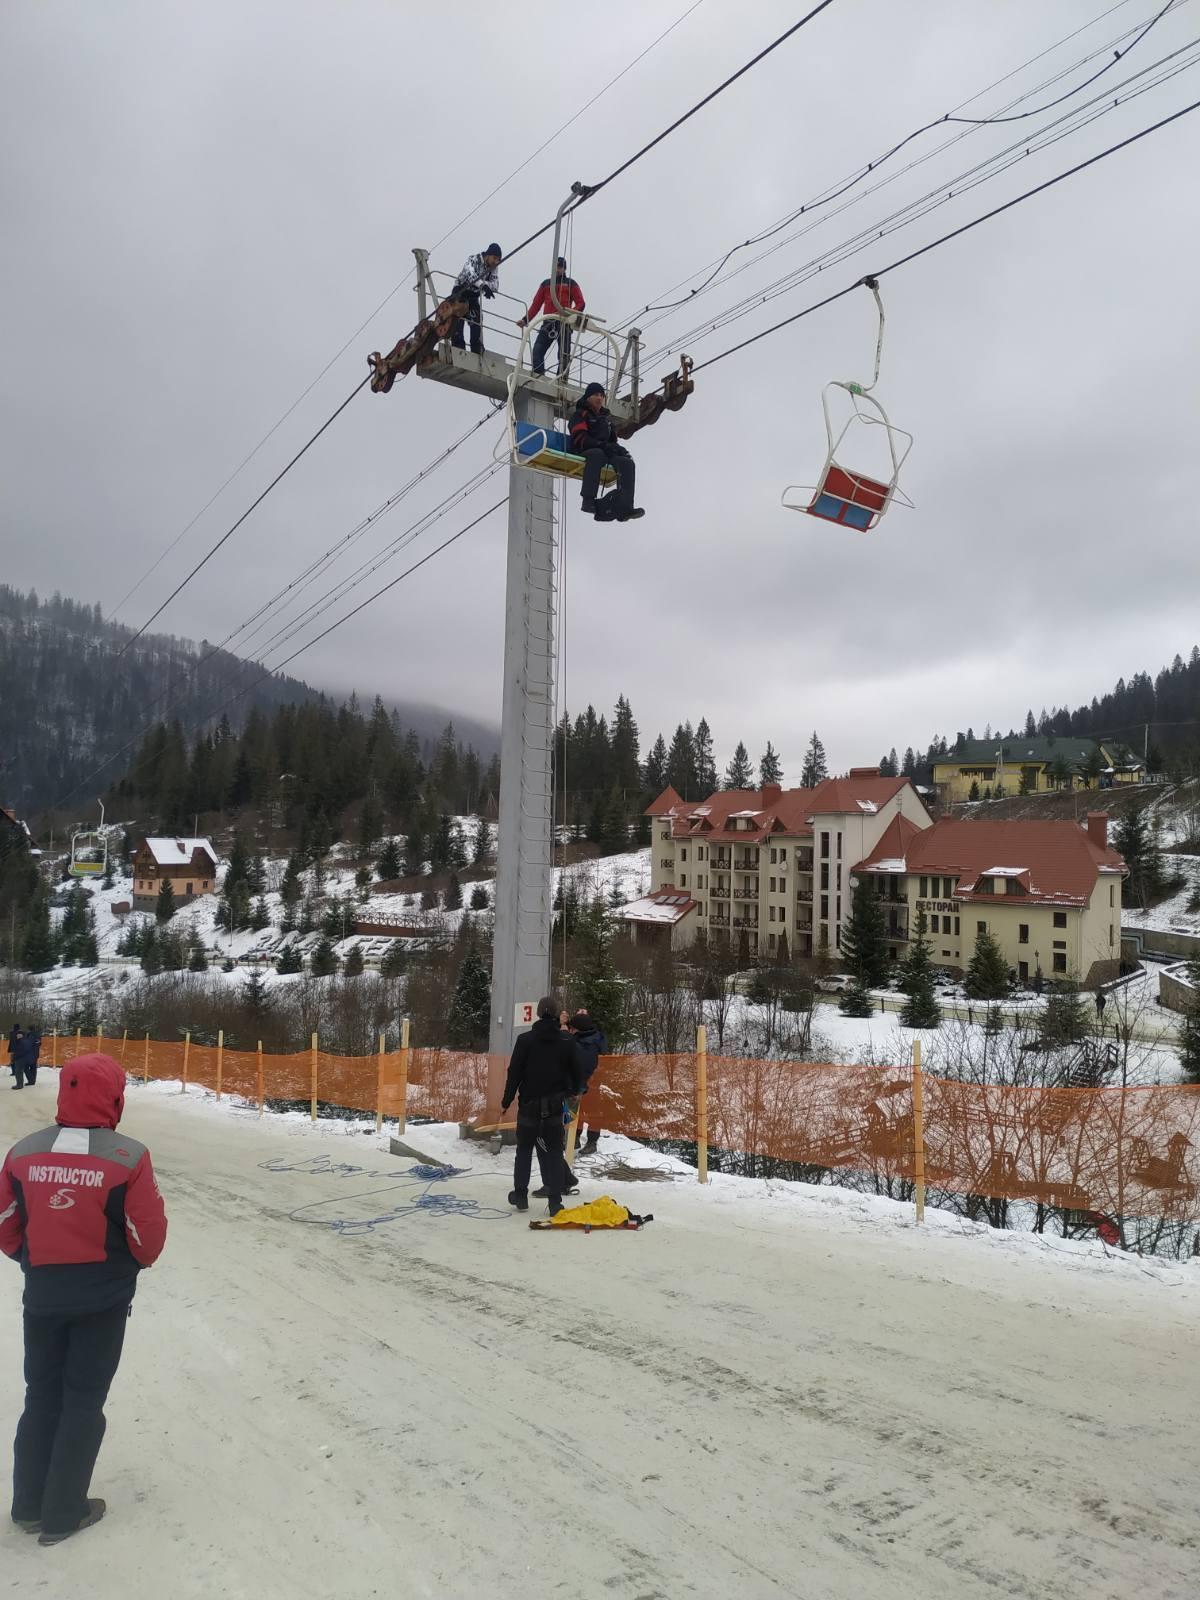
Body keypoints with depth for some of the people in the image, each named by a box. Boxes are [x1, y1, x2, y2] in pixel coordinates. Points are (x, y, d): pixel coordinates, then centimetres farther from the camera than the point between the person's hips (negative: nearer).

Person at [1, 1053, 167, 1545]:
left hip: (42, 1295, 4)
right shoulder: (128, 1156, -19)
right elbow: (148, 1233, -14)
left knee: (41, 1395, 20)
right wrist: (138, 1261, 9)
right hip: (104, 1297, -3)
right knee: (83, 1400, 11)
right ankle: (63, 1513, 20)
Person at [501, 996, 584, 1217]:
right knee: (553, 1153, 4)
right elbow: (578, 1073, 2)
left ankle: (520, 1195, 19)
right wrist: (571, 1092, 21)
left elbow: (514, 1072, -7)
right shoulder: (568, 1041, -4)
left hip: (528, 1105, 0)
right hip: (555, 1107, 0)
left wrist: (507, 1099, 3)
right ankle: (555, 1201, 0)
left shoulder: (525, 1040, -8)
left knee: (524, 1150, 15)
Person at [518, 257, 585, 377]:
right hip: (548, 323, 3)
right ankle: (538, 375, -20)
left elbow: (580, 303, 3)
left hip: (564, 323, -3)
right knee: (537, 350, -14)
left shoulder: (570, 283, 13)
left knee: (564, 354, -5)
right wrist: (525, 319, 4)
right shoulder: (546, 283, 21)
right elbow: (536, 304, 16)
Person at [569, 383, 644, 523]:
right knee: (597, 454, -41)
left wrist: (617, 448, 0)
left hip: (606, 453, 6)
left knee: (627, 462, -20)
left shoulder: (607, 417, 28)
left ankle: (624, 507, -33)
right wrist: (603, 446, -21)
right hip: (583, 452, -6)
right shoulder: (581, 414, 7)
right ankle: (588, 500, -48)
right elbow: (580, 438, -9)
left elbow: (613, 439, 27)